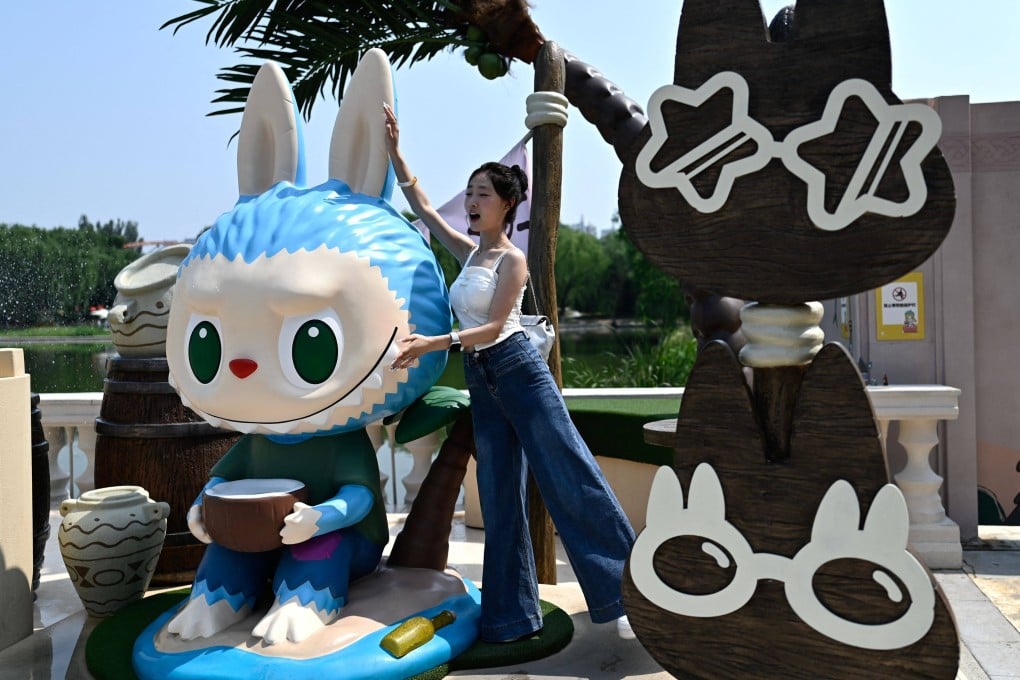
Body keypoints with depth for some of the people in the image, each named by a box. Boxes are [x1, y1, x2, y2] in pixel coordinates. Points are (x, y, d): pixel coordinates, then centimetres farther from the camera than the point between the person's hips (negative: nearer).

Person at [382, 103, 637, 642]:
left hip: (518, 370, -7)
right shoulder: (469, 252, 15)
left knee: (571, 479, -7)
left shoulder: (513, 260, -6)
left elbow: (494, 327, -14)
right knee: (500, 501, 9)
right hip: (481, 383, 7)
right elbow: (420, 205, 22)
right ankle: (512, 616, 18)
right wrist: (394, 151, 17)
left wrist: (430, 343, -23)